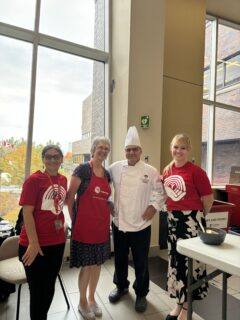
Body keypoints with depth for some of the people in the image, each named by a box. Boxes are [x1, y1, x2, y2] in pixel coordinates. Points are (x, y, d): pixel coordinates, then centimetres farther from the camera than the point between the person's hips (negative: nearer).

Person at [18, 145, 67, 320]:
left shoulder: (63, 180, 4)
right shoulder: (34, 179, -14)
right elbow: (27, 212, -16)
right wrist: (33, 243, -18)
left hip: (57, 242, 6)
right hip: (36, 244, -6)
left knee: (50, 287, 21)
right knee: (38, 290, 11)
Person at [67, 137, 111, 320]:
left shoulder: (107, 174, 8)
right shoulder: (83, 169, -11)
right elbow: (70, 197, -9)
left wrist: (109, 209, 7)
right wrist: (74, 219, -6)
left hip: (102, 224, 6)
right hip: (84, 224, -6)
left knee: (98, 263, 16)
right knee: (86, 264, 6)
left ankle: (92, 298, 37)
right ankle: (82, 302, 30)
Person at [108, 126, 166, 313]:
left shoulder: (150, 171, -7)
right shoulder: (115, 168, -2)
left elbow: (161, 192, 1)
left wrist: (154, 206, -11)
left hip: (140, 224, -2)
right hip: (119, 223, 2)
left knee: (141, 262, 12)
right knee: (120, 259, 20)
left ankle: (141, 293, 36)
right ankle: (121, 286, 45)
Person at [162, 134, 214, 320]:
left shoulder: (196, 171, -16)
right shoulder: (167, 171, 4)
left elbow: (208, 198, -9)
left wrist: (199, 217, 4)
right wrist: (173, 212, 12)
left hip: (191, 220, -6)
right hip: (173, 219, 6)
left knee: (189, 262, 6)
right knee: (176, 261, 16)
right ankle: (179, 303, 35)